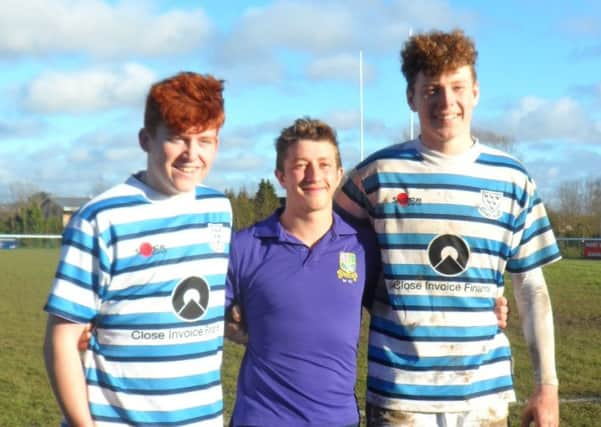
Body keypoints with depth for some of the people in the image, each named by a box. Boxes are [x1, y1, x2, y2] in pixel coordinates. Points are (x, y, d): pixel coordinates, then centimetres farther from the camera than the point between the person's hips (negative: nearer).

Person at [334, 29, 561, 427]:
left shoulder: (511, 179, 3)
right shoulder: (376, 174, -4)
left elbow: (532, 288, 6)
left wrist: (547, 383, 5)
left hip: (486, 391, 2)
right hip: (399, 390, -2)